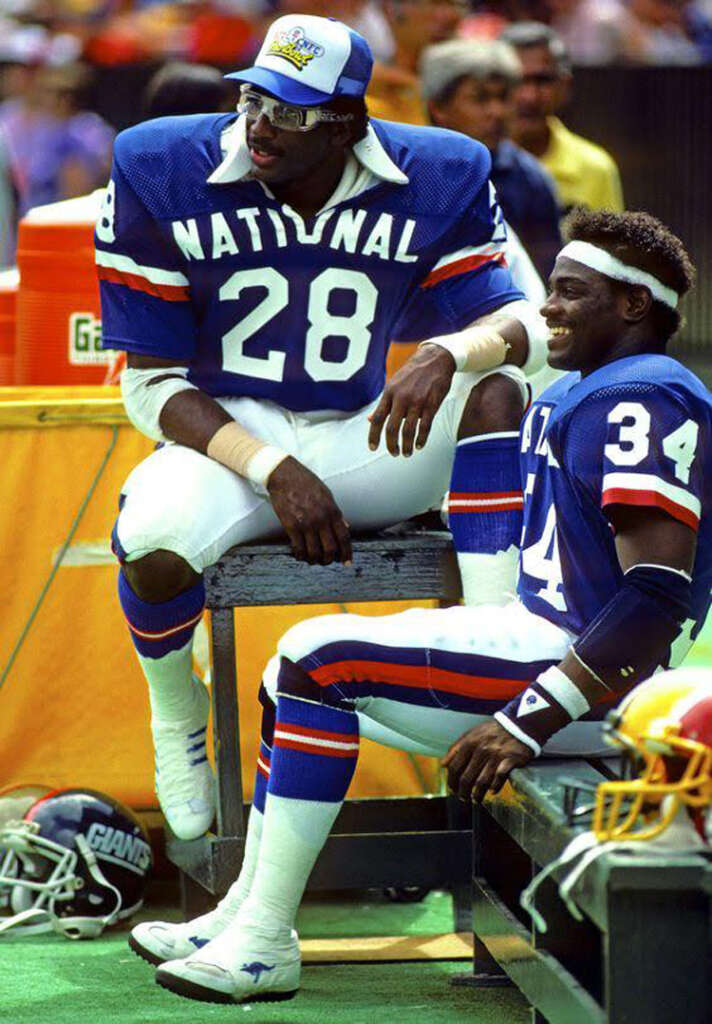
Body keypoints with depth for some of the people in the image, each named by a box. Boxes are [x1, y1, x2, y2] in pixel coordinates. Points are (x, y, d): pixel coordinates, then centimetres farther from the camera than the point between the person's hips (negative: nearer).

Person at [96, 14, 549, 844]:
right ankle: (177, 727, -1)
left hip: (364, 441, 2)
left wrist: (447, 354, -36)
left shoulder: (436, 183, -6)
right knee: (154, 539, -35)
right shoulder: (158, 174, -10)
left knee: (494, 379, -24)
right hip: (225, 436, -2)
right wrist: (273, 472, -23)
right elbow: (151, 381, -9)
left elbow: (520, 319, -11)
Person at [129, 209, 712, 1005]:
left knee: (321, 658, -19)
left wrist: (527, 721, -29)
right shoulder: (573, 396, 17)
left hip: (597, 680, -11)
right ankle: (244, 914, 17)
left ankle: (265, 942, -17)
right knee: (296, 672, 15)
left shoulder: (643, 401, -16)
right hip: (537, 634, 11)